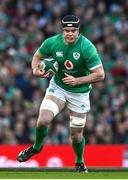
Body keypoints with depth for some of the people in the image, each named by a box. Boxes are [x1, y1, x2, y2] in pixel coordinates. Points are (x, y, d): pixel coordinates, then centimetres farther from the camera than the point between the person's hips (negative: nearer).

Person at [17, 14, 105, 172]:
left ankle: (79, 163, 34)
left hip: (79, 93, -2)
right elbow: (37, 56, 5)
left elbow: (100, 75, -20)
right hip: (57, 87, 2)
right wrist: (36, 69, -15)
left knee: (76, 135, 2)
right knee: (43, 121, -20)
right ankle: (37, 147, 13)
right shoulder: (52, 43, -15)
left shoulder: (87, 48, -24)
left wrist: (77, 81, -28)